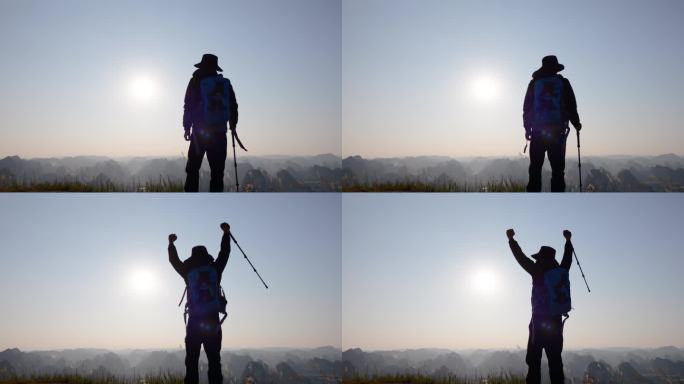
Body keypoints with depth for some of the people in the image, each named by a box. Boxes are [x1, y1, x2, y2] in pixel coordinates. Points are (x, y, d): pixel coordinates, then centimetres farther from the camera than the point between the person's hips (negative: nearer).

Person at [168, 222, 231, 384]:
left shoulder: (189, 273, 3)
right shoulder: (215, 270, 3)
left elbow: (174, 260, 20)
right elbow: (224, 253, 18)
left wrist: (171, 243, 37)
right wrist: (226, 233, 33)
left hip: (194, 324, 0)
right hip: (213, 323, 0)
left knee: (192, 362, 1)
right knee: (214, 361, 2)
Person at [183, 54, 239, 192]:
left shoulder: (196, 82, -2)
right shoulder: (226, 83, 8)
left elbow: (188, 106, -3)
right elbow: (233, 106, 12)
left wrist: (187, 127, 2)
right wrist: (233, 125, 21)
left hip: (200, 134, -3)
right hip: (219, 134, 3)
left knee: (193, 169, 3)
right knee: (217, 171, 4)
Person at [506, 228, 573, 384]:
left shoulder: (538, 273, -7)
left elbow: (522, 258, 2)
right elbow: (567, 258, 24)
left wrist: (511, 239, 14)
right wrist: (568, 240, 41)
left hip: (539, 323, -4)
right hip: (555, 324, 4)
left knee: (534, 362, -3)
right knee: (555, 362, 6)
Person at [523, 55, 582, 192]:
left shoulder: (534, 83, 9)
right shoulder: (563, 83, 6)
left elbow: (527, 108, 8)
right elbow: (571, 107, 6)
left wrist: (527, 128, 15)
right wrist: (576, 124, 22)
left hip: (537, 133, 1)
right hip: (557, 133, -1)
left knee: (535, 169, 2)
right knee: (558, 170, 1)